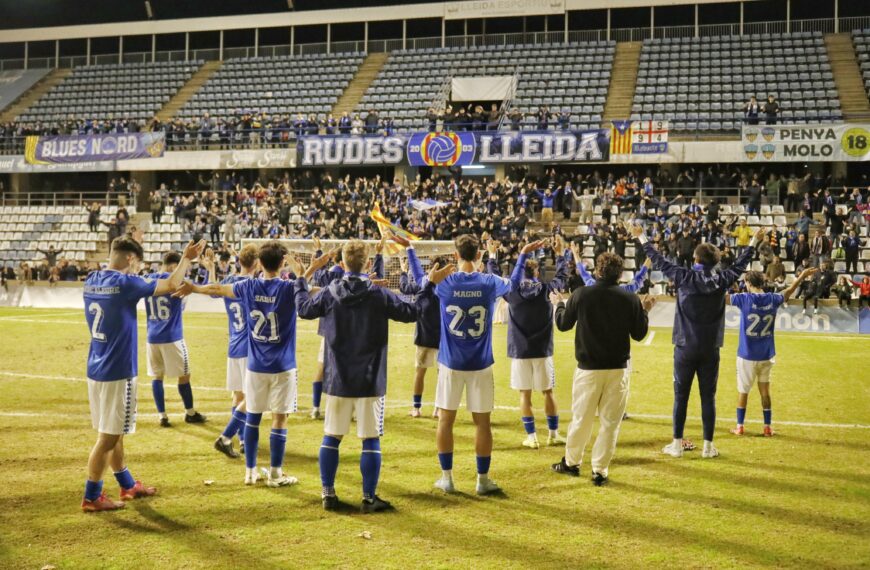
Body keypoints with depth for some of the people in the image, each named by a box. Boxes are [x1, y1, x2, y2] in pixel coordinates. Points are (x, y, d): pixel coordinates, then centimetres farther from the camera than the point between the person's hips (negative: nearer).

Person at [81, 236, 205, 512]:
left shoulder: (91, 281, 6)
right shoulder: (124, 283, -17)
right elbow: (170, 285, -11)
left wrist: (130, 242, 36)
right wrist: (187, 258, 4)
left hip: (96, 369, 9)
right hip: (117, 373, -9)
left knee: (113, 432, 18)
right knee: (108, 436, 0)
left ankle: (128, 485, 31)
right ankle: (91, 497, 8)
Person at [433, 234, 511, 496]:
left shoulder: (444, 283, -8)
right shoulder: (490, 283, -7)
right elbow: (512, 283, 16)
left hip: (450, 364, 0)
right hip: (480, 365, 0)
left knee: (446, 420, 11)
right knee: (482, 422, 8)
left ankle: (447, 478, 16)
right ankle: (483, 480, 15)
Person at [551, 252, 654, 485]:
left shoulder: (581, 295, -7)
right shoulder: (630, 299, -6)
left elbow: (563, 324, 5)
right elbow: (639, 334, 2)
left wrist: (559, 304, 24)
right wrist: (645, 311, 18)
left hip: (588, 369, 0)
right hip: (617, 369, 0)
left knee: (581, 418, 14)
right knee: (610, 422, 7)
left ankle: (571, 462, 28)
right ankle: (600, 470, 10)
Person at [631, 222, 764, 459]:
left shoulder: (684, 277, -6)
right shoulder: (721, 280, -2)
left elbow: (659, 261, 4)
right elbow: (740, 264, 14)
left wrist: (642, 238, 16)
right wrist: (754, 242, 30)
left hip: (685, 348, -1)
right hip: (710, 350, 1)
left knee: (680, 397, 5)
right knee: (708, 398, 6)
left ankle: (677, 445, 10)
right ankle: (708, 446, 10)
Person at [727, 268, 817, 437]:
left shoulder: (744, 299, -12)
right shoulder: (773, 299, -1)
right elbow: (788, 292, 19)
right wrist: (802, 276, 34)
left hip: (747, 355, -3)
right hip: (767, 355, 3)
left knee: (743, 391, 8)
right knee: (765, 391, 12)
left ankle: (740, 426, 14)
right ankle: (767, 427, 15)